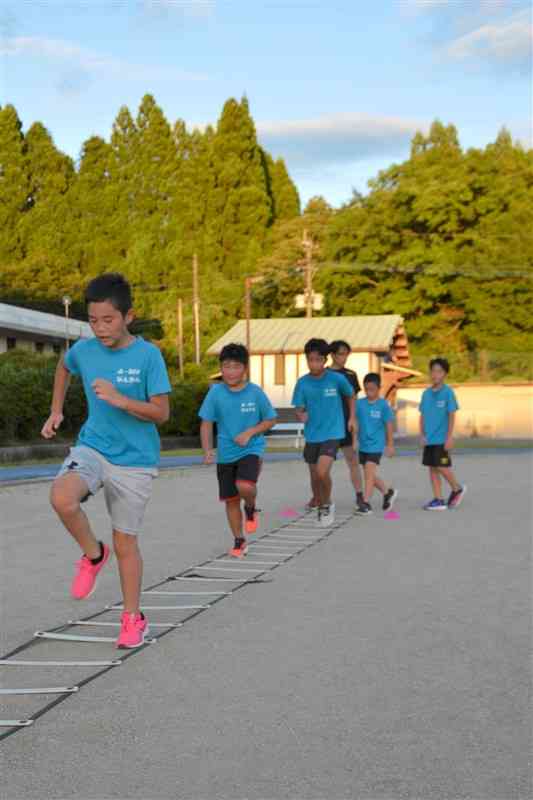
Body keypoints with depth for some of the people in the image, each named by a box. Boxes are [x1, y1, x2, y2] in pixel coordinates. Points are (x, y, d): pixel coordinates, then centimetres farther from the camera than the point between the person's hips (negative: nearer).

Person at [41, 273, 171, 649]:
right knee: (62, 498, -28)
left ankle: (133, 618, 25)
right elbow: (64, 367, 23)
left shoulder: (148, 355, -13)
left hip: (135, 461, -2)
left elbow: (161, 413, -14)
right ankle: (93, 555, 1)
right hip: (92, 447, 3)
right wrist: (56, 411, 17)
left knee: (125, 542, 5)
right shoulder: (83, 350, -2)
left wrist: (120, 400, -27)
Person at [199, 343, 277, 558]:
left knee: (245, 486, -27)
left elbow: (270, 420, 2)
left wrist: (250, 433, -13)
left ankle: (251, 509, 7)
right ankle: (239, 541, 26)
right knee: (231, 500, 8)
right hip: (225, 454, 3)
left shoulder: (255, 392, -8)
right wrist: (207, 450, -13)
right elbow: (206, 423, -1)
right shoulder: (215, 392, -6)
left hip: (251, 450, -2)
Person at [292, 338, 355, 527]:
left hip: (332, 433, -3)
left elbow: (351, 396, 10)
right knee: (314, 476, 12)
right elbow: (299, 409, -3)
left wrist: (352, 418, 6)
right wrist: (301, 416, -25)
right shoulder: (302, 383, -4)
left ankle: (327, 504, 6)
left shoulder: (337, 379, -9)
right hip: (312, 435, 3)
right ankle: (321, 507, 36)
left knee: (322, 472, -20)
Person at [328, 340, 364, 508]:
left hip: (346, 423, 2)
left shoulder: (350, 375, 8)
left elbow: (354, 401, 12)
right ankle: (317, 496, 14)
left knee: (353, 460, 0)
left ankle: (359, 496, 3)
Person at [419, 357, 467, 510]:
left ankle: (457, 489, 19)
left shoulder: (448, 392, -8)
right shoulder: (426, 393, 8)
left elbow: (452, 416, -9)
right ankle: (438, 500, 11)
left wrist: (449, 437, -13)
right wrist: (422, 435, 7)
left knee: (442, 467, -5)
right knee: (432, 468, 6)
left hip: (442, 439, -6)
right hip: (429, 439, 6)